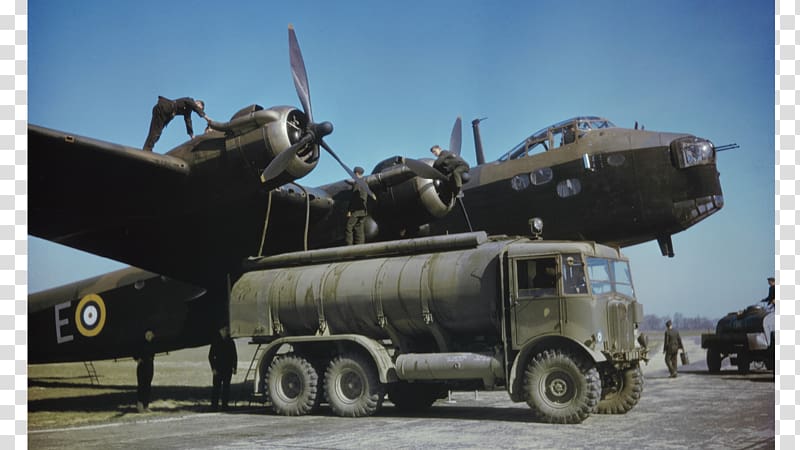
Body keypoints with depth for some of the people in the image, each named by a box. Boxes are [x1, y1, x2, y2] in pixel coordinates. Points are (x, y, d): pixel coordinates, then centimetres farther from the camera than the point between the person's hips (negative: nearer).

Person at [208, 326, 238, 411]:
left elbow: (234, 356, 13)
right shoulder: (215, 342, 1)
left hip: (228, 369, 3)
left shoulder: (231, 342, 9)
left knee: (226, 387, 4)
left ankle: (225, 405, 9)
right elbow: (210, 356, 2)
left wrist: (234, 368, 4)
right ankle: (214, 405, -2)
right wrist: (213, 368, -7)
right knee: (216, 387, -5)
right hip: (218, 369, -3)